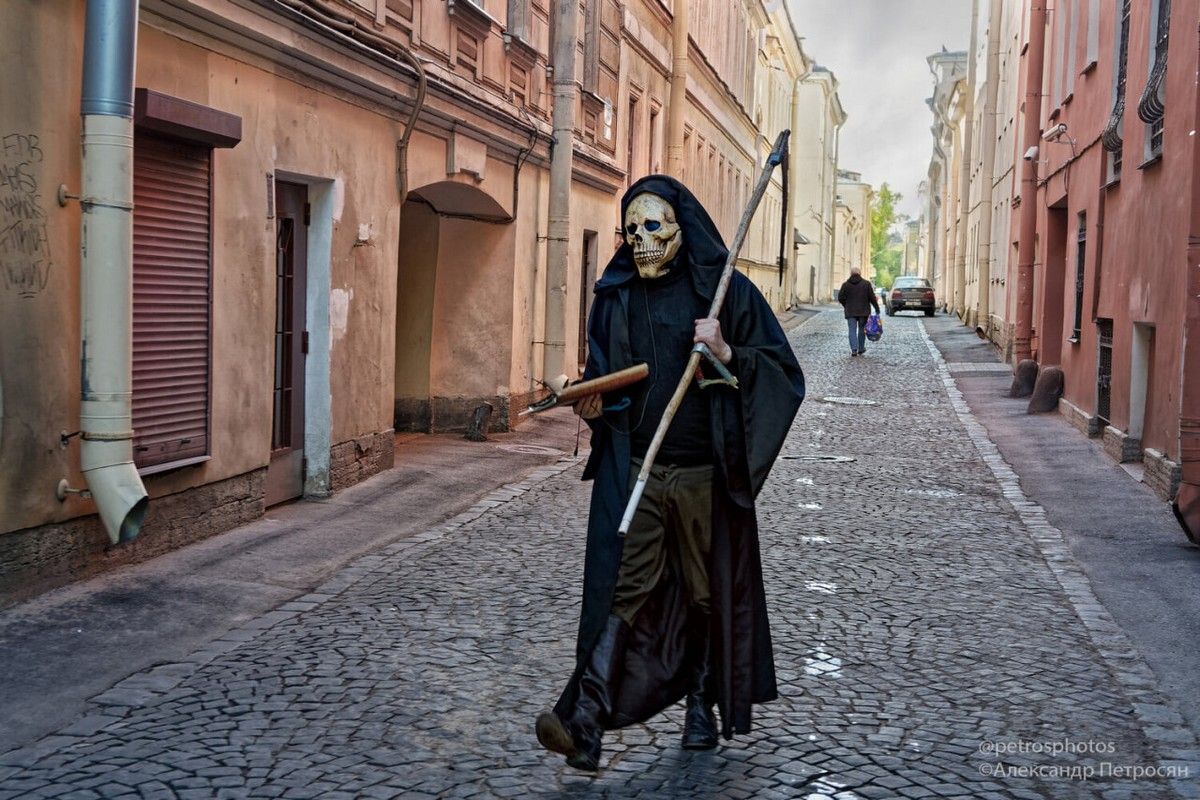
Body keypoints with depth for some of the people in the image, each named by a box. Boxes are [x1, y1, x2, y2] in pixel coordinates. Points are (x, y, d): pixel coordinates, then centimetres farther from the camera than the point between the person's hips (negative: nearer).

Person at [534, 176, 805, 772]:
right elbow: (599, 375, 19)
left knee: (707, 592, 10)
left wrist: (728, 354, -20)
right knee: (622, 588, -9)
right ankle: (587, 721, -16)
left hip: (705, 475, -1)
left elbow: (784, 373, -3)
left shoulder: (726, 291, -1)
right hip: (631, 471, 1)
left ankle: (703, 704, 31)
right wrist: (590, 403, -3)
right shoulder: (614, 298, 8)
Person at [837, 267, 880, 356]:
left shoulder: (846, 285, 0)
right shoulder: (866, 283, -2)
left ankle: (854, 349, -14)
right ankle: (861, 349, 20)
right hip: (863, 312, 0)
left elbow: (840, 298, 0)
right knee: (862, 329, 14)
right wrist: (877, 308, 4)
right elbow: (872, 297, -3)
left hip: (850, 312, 0)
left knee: (852, 330, 0)